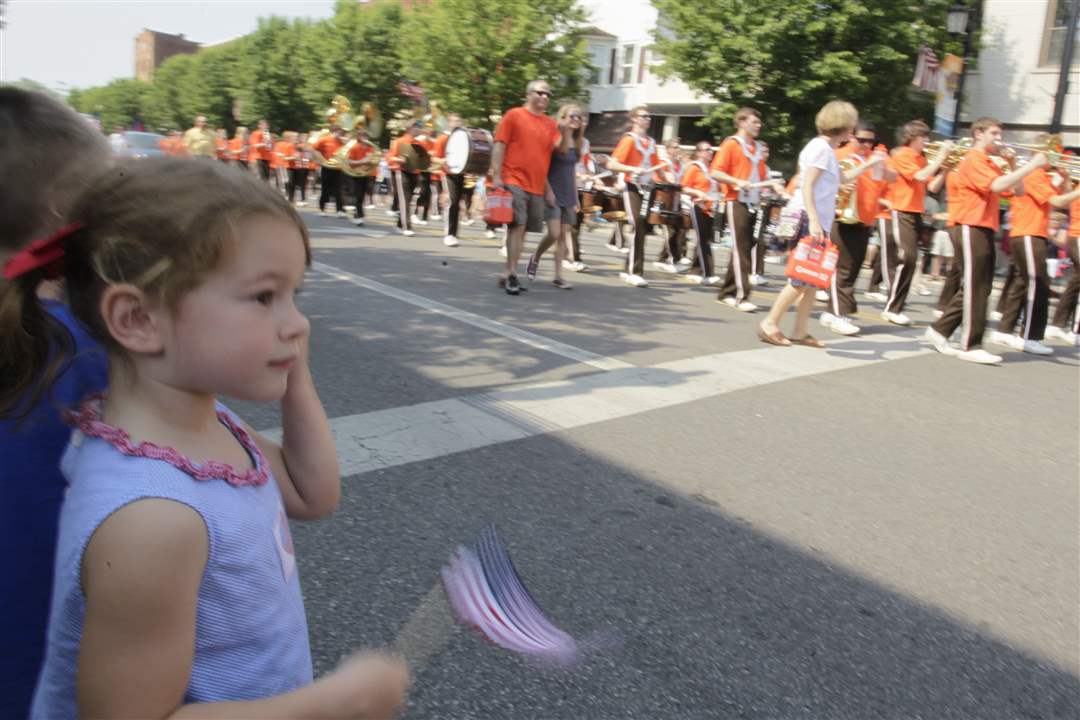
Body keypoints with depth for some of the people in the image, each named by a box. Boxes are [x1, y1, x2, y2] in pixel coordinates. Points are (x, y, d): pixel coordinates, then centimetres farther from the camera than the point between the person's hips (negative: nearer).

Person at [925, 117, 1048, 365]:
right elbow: (997, 186, -23)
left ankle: (939, 330, 17)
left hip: (985, 230, 9)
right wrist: (1032, 165, -19)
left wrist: (1012, 164, 6)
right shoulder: (973, 160, -8)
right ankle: (970, 346, -4)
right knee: (975, 288, -8)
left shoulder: (990, 164, 20)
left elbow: (1018, 191, 17)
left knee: (978, 288, 11)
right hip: (972, 229, -9)